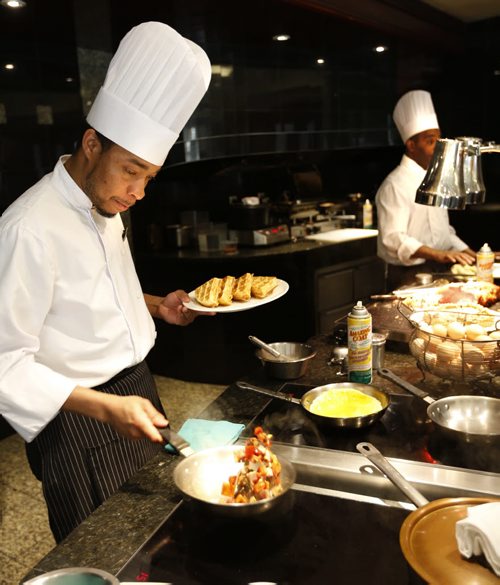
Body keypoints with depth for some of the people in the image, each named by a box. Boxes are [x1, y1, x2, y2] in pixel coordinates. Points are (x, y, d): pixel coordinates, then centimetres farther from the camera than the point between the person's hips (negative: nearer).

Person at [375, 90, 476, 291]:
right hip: (410, 278, -8)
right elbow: (393, 239, -25)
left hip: (439, 272, 8)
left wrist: (470, 254, 12)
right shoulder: (395, 185, -15)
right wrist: (438, 254, -33)